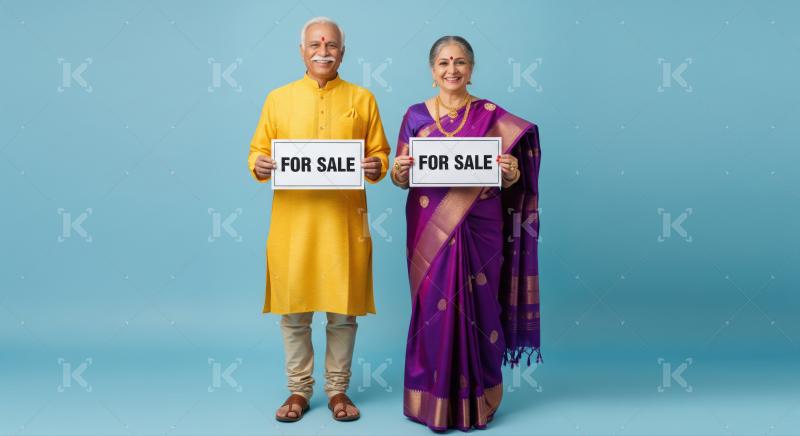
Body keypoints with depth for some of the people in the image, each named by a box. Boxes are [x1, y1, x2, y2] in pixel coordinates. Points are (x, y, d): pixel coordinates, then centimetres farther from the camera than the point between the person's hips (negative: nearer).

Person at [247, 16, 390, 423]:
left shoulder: (362, 99, 8)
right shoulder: (278, 98, 8)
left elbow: (379, 153, 9)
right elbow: (256, 151, 9)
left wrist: (376, 168, -13)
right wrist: (259, 166, -13)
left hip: (345, 220, 0)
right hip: (293, 220, 1)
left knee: (343, 309, 6)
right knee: (294, 308, 6)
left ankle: (337, 389, 23)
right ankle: (298, 389, 23)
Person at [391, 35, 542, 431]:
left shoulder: (493, 116, 1)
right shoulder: (415, 116, 5)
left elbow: (508, 180, 3)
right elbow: (401, 179, 7)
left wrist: (512, 173, -19)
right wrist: (400, 170, -15)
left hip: (479, 230, -1)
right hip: (431, 230, 1)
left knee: (476, 309, 4)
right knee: (432, 309, 4)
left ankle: (477, 401, 21)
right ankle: (432, 401, 20)